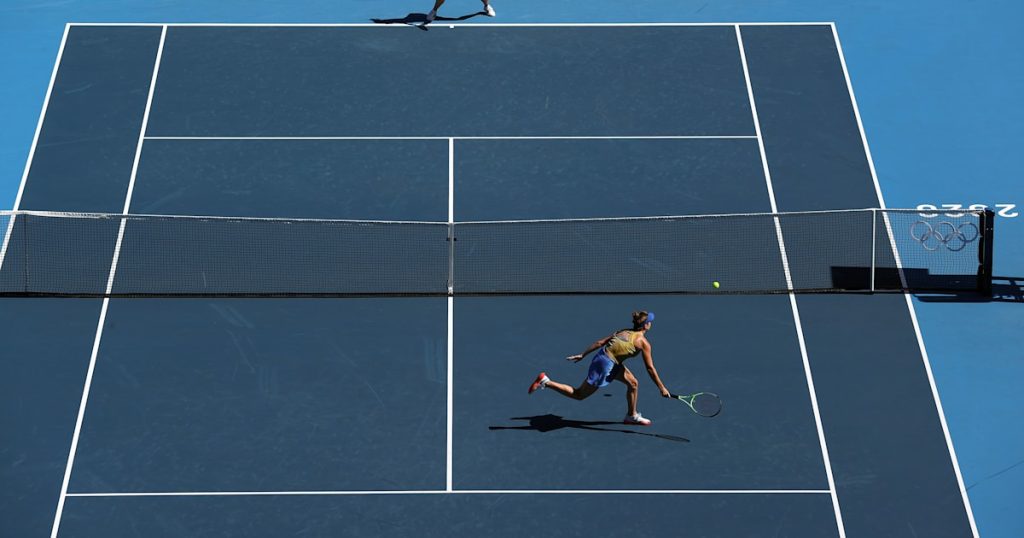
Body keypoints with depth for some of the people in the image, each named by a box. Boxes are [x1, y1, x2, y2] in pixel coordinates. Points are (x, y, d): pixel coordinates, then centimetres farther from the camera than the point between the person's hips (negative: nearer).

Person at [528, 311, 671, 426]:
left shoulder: (624, 331, 9)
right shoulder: (643, 342, -11)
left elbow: (600, 342, 8)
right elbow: (650, 369, -9)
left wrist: (582, 355, 14)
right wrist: (662, 388, -1)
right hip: (606, 365, -8)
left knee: (633, 383, 16)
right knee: (579, 395, 5)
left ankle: (632, 416, 30)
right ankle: (546, 382, 1)